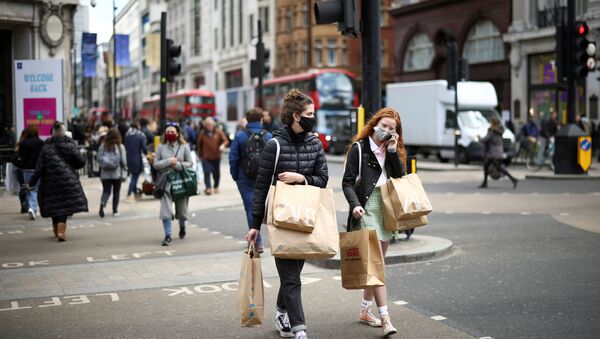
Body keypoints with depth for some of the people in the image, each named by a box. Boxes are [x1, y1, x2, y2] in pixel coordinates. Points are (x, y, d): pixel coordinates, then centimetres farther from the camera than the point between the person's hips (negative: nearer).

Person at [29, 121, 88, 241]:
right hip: (67, 180, -2)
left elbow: (40, 166, -3)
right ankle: (61, 231, -16)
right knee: (65, 204, -1)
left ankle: (57, 230, 25)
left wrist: (32, 182, 1)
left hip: (51, 182, 2)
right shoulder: (70, 145, -2)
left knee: (54, 204, 14)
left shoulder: (46, 147, 0)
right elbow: (81, 162, -4)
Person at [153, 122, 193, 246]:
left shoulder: (184, 147, 1)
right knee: (165, 210, -10)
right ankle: (168, 235, -5)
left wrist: (177, 164, -15)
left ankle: (182, 227, 42)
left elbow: (190, 163, -1)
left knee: (181, 209, 13)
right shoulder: (161, 147, 3)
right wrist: (168, 162, -13)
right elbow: (155, 164, 0)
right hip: (166, 182, 0)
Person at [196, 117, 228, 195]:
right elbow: (199, 145, 10)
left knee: (216, 173, 9)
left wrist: (223, 145, -25)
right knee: (207, 172, -13)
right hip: (206, 157, -1)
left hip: (216, 157, 1)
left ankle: (216, 187, 28)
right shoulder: (202, 133, -1)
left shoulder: (218, 132, -2)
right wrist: (200, 155, 10)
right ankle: (208, 188, -13)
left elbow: (225, 140, -2)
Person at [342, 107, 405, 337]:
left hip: (387, 210, 6)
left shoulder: (393, 151, 12)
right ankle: (385, 318, -14)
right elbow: (347, 182, -7)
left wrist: (393, 151, -7)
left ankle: (365, 310, 24)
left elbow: (401, 177, 0)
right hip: (367, 210, -6)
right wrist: (354, 204, -22)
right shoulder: (359, 148, -3)